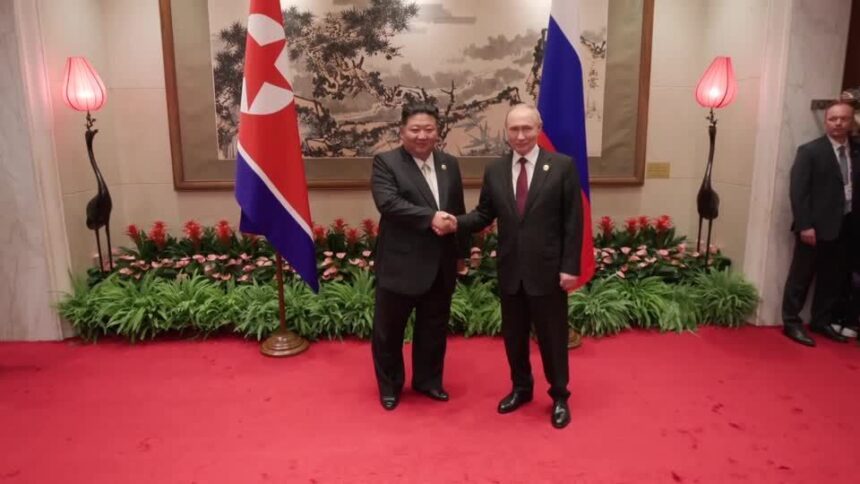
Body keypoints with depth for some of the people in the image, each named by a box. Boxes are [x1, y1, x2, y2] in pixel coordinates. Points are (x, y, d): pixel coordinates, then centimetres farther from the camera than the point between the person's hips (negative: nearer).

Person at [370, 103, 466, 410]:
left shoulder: (450, 164, 10)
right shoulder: (385, 162, -7)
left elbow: (458, 211, 16)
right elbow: (388, 202, -22)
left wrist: (452, 225, -1)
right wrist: (431, 218, -27)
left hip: (441, 265, 5)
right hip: (400, 264, -4)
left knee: (434, 328, 17)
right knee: (389, 330, 9)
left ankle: (428, 381, 36)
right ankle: (390, 386, 29)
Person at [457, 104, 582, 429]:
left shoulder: (563, 166, -6)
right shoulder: (494, 171, 4)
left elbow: (573, 221, -7)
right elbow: (485, 214, 7)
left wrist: (570, 266, -11)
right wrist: (456, 222, -13)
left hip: (548, 270, -3)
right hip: (510, 270, 4)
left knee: (552, 336, 10)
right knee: (513, 335, 16)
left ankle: (559, 396, 30)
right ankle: (521, 388, 38)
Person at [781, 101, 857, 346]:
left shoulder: (856, 153, 9)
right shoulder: (810, 151, -5)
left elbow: (854, 188, 7)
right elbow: (797, 191, -10)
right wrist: (805, 225, -16)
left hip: (845, 226, 5)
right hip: (816, 226, -5)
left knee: (834, 278, 13)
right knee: (801, 276, 2)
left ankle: (822, 321, 27)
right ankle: (791, 322, 12)